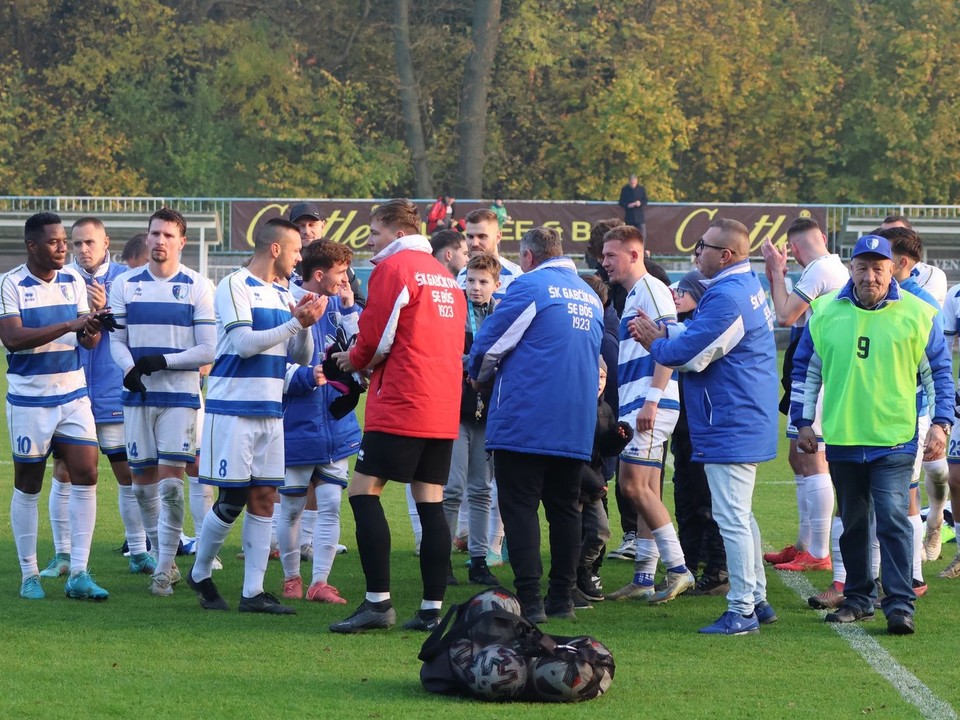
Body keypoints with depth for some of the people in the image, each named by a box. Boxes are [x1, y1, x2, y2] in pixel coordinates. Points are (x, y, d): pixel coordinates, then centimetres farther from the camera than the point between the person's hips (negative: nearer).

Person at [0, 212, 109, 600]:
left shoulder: (73, 281, 5)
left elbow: (87, 342, 4)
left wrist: (92, 328, -20)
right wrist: (68, 325, -27)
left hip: (73, 396, 4)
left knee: (85, 474, -6)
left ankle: (78, 575, -3)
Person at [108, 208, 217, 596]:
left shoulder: (197, 287, -1)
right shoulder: (124, 284, 7)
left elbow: (208, 350, -4)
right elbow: (116, 340, 6)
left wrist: (162, 361, -16)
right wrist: (128, 368, -15)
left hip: (180, 396, -3)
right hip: (137, 396, 3)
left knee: (170, 480, -10)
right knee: (143, 482, 6)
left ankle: (164, 569, -4)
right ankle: (165, 559, 21)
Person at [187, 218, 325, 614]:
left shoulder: (284, 295, 14)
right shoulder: (235, 287, -8)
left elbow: (302, 357, 14)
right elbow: (244, 342, -18)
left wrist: (305, 325, -5)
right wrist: (295, 323, -16)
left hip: (270, 413, 7)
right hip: (232, 410, -7)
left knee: (264, 498, 2)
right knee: (231, 501, -5)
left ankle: (253, 592, 4)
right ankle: (199, 574, 14)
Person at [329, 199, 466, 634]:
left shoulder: (393, 268, -6)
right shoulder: (444, 276, 19)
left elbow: (377, 339, -10)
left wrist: (354, 361, 11)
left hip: (400, 404, -8)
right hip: (444, 409, 8)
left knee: (363, 492, -5)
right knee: (431, 502, 7)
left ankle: (378, 602, -12)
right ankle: (432, 609, 4)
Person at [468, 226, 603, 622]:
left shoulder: (530, 287, -8)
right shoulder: (591, 297, 15)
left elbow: (491, 342, -6)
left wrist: (478, 373, 17)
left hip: (525, 421, -7)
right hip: (576, 425, 7)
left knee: (519, 507, -3)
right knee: (564, 507, 12)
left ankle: (529, 600, -9)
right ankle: (562, 598, 13)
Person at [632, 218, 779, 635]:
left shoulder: (727, 298, -21)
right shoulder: (749, 286, 13)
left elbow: (688, 354, -19)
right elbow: (703, 336, 17)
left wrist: (655, 342, -1)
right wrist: (663, 333, 4)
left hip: (729, 425, -11)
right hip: (746, 423, 11)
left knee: (731, 519, -7)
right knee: (740, 516, 19)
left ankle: (741, 612, -5)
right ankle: (757, 600, 26)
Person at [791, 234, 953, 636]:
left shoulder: (916, 315, -3)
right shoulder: (825, 313, 3)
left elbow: (939, 372, 5)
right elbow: (805, 370, 13)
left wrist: (940, 423, -2)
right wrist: (803, 422, 9)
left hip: (893, 439, -3)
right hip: (842, 439, 3)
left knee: (893, 520, -12)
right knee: (853, 524, 12)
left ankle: (900, 604, -10)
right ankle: (858, 599, 24)